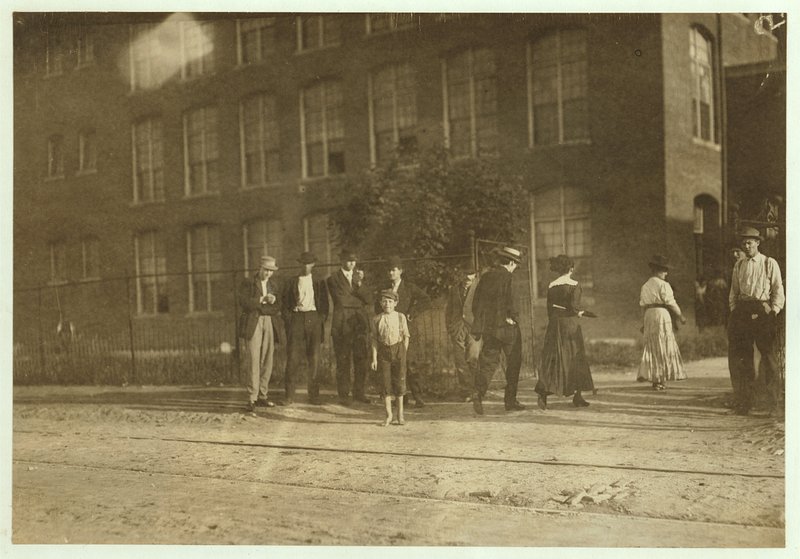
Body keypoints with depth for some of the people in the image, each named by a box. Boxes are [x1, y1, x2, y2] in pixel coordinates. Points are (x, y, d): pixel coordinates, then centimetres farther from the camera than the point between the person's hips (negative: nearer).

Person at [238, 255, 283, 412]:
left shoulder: (273, 285, 18)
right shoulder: (248, 283, 3)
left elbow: (277, 307, 13)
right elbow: (243, 302, -10)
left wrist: (273, 302, -8)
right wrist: (262, 299, -16)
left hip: (269, 324, 5)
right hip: (253, 324, -5)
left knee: (268, 361, 2)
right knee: (254, 360, -12)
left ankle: (262, 396, 9)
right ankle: (252, 398, -12)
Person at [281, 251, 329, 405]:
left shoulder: (319, 283, 14)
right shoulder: (291, 282, 12)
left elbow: (325, 304, 13)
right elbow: (285, 304, 9)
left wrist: (321, 320, 1)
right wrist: (288, 321, -2)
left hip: (314, 319, 1)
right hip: (296, 319, -1)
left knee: (314, 358, -1)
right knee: (292, 358, -6)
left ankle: (314, 395, 4)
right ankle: (289, 396, -3)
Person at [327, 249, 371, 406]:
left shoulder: (359, 277, 17)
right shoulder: (333, 279, 4)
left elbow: (367, 299, 5)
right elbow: (340, 300, -5)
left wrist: (358, 284, -7)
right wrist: (359, 301, 1)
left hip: (360, 323, 4)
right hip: (342, 324, -4)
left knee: (361, 359, 2)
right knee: (343, 361, -3)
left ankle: (359, 393, 12)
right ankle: (343, 395, 3)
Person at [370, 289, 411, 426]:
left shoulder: (400, 317, 0)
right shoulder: (377, 319, 0)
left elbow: (406, 336, 5)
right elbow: (375, 339, 1)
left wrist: (403, 353, 0)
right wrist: (374, 358, -3)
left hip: (398, 349, 0)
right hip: (383, 351, 0)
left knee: (399, 381, 4)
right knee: (385, 382, 0)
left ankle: (400, 415, 16)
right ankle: (388, 415, 10)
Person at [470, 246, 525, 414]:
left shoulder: (485, 277, 10)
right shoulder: (506, 277, -10)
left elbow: (476, 303, 11)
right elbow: (508, 300, -21)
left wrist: (481, 322, 16)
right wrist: (510, 317, -8)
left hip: (488, 327, 6)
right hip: (506, 328, -5)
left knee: (488, 362, 6)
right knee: (513, 363, 9)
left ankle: (479, 393, -16)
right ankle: (510, 401, 12)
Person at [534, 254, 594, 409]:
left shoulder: (551, 286, 6)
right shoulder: (574, 285, -8)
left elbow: (549, 308, 9)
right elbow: (574, 306, -17)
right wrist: (579, 312, 4)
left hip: (554, 323, 4)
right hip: (570, 323, -4)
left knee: (551, 359, 2)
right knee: (575, 359, 9)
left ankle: (543, 394, -14)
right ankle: (577, 397, 16)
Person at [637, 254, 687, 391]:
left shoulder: (645, 286, 11)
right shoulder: (663, 285, -10)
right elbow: (671, 303, -11)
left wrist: (645, 323, 18)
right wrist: (681, 316, 0)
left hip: (649, 315, 6)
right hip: (662, 314, -6)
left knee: (652, 347, 11)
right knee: (663, 347, 1)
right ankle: (660, 380, 1)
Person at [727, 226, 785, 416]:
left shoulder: (769, 263, 5)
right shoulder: (739, 265, 15)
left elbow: (778, 291, 3)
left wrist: (773, 311, -7)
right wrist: (733, 312, 7)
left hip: (763, 311, -4)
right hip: (742, 312, 4)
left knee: (769, 357, -5)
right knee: (740, 358, 1)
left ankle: (775, 404, 0)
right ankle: (743, 403, 9)